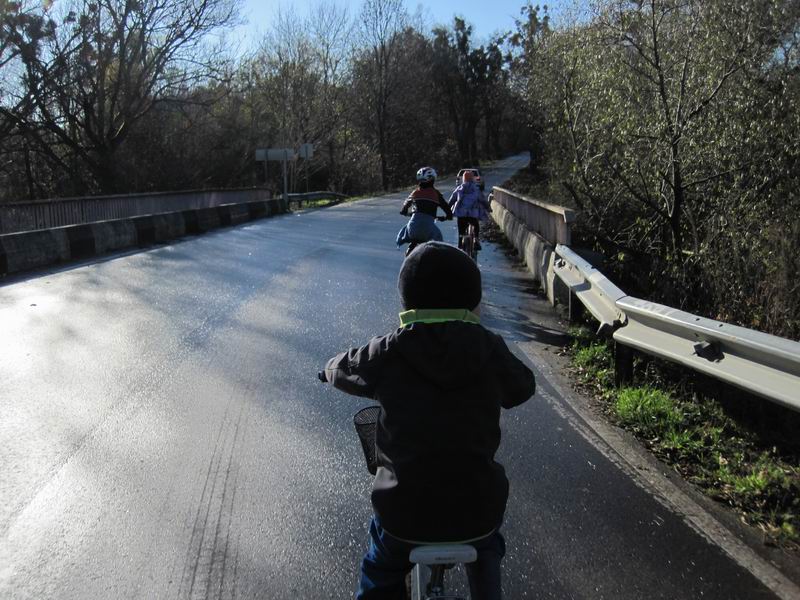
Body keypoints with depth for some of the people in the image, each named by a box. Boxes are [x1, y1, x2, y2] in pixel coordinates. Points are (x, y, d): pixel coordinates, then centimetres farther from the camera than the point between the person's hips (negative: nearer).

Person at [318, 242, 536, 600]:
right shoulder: (490, 351, -9)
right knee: (485, 552, 37)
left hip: (403, 511, 0)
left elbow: (346, 370, 8)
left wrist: (330, 369, 31)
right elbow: (522, 387, 11)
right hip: (477, 507, 1)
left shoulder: (389, 353, -12)